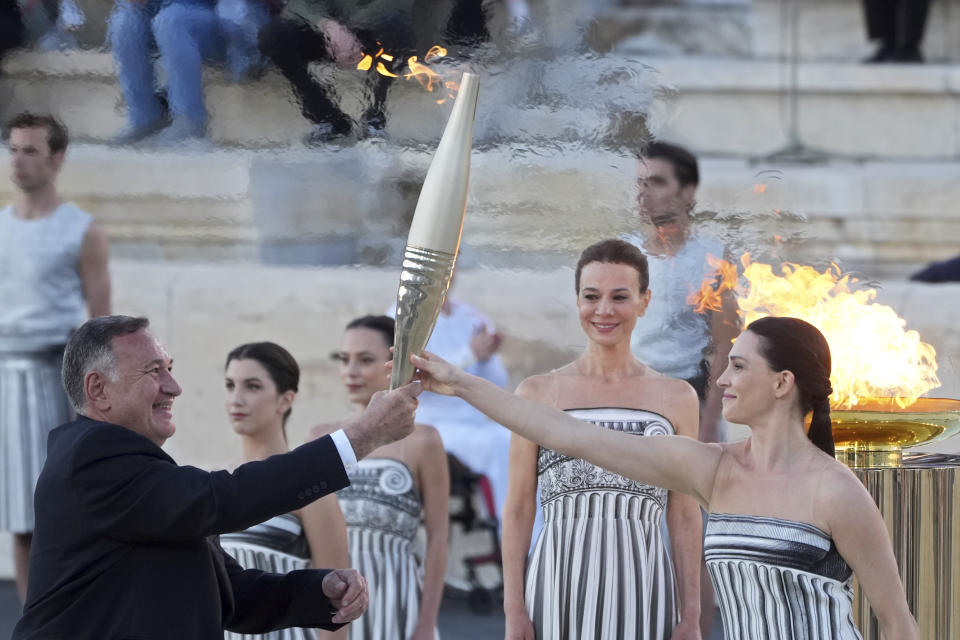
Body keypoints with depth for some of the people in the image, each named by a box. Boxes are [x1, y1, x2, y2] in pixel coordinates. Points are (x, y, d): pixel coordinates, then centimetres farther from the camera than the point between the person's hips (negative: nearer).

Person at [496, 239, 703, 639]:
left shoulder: (676, 398, 9)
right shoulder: (537, 393, 7)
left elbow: (684, 517, 8)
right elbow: (518, 510, 6)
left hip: (639, 588, 0)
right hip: (557, 582, 0)